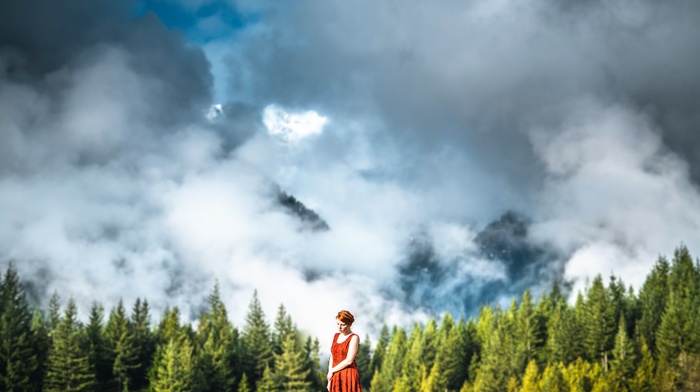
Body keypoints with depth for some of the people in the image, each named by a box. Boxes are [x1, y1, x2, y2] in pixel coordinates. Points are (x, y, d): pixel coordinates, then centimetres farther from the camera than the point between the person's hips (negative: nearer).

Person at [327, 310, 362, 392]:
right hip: (335, 377, 6)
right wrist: (329, 379, 5)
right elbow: (332, 358, 13)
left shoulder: (354, 338, -6)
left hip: (348, 376, -6)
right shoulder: (336, 336, 14)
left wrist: (332, 371, -5)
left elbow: (349, 361, -13)